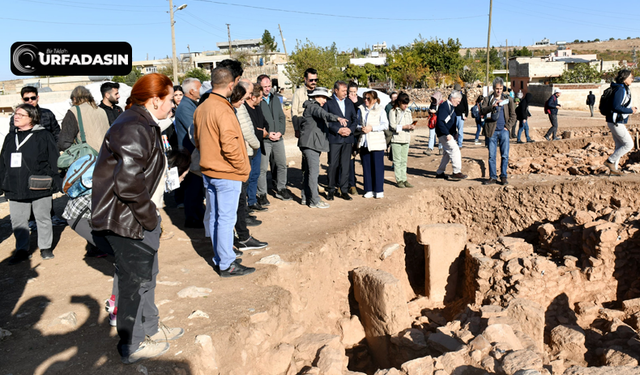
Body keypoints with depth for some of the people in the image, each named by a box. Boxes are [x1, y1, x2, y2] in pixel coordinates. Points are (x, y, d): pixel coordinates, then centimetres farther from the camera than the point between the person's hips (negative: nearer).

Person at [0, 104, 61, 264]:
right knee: (17, 220, 9)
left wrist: (54, 182, -9)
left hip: (40, 189, -5)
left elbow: (53, 161, -5)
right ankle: (22, 250, 22)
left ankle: (45, 248, 22)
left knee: (43, 218, 8)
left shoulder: (44, 136, -5)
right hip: (15, 189, 5)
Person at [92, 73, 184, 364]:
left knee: (147, 274, 22)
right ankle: (132, 346, 21)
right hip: (126, 220, -10)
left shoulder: (144, 125, 12)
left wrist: (150, 214, 13)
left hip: (139, 217, 10)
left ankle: (149, 328, 40)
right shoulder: (133, 129, -23)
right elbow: (129, 183, -29)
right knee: (134, 280, 4)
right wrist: (150, 217, -18)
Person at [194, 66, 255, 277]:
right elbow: (229, 145, -25)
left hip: (208, 171, 9)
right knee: (226, 218, -2)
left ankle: (219, 259, 26)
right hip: (227, 173, -9)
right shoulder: (223, 110, -20)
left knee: (214, 216, 14)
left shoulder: (201, 109, 7)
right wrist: (243, 168, -13)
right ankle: (227, 265, 6)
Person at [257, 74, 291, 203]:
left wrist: (280, 132, 0)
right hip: (263, 140, -6)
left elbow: (282, 117, 16)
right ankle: (262, 194, 8)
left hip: (278, 139, 7)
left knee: (282, 165, 13)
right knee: (262, 168, -4)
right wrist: (267, 134, -14)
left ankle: (281, 190, 29)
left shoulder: (275, 99, 15)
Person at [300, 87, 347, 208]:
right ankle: (314, 201, -11)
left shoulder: (316, 107, 24)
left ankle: (307, 197, 20)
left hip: (314, 144, 11)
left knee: (310, 171, 14)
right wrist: (337, 118, -43)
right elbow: (323, 114, -29)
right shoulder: (312, 106, -10)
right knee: (314, 170, -12)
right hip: (310, 143, -11)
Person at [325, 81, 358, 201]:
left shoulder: (349, 103, 15)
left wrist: (350, 129, -5)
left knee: (345, 166, 5)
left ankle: (344, 190, 12)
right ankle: (331, 190, 12)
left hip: (348, 139, 4)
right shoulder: (328, 103, 1)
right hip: (334, 138, -4)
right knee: (333, 165, -1)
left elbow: (355, 119, 14)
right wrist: (338, 130, -14)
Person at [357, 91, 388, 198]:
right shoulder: (361, 109, 10)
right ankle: (369, 190, 14)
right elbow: (357, 123, 15)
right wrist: (361, 128, -7)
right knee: (366, 166, 6)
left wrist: (372, 128, -15)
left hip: (376, 142, -4)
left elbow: (385, 125, -6)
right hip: (364, 142, 4)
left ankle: (379, 190, 7)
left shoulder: (380, 110, -2)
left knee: (378, 166, -1)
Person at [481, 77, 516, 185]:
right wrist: (493, 106, -23)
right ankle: (493, 177, 11)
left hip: (504, 131, 0)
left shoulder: (508, 99, 10)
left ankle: (503, 176, 10)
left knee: (505, 155, 0)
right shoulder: (488, 99, 8)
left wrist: (508, 126, -1)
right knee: (491, 155, 2)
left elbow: (513, 115, 11)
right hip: (492, 131, 0)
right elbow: (482, 110, -8)